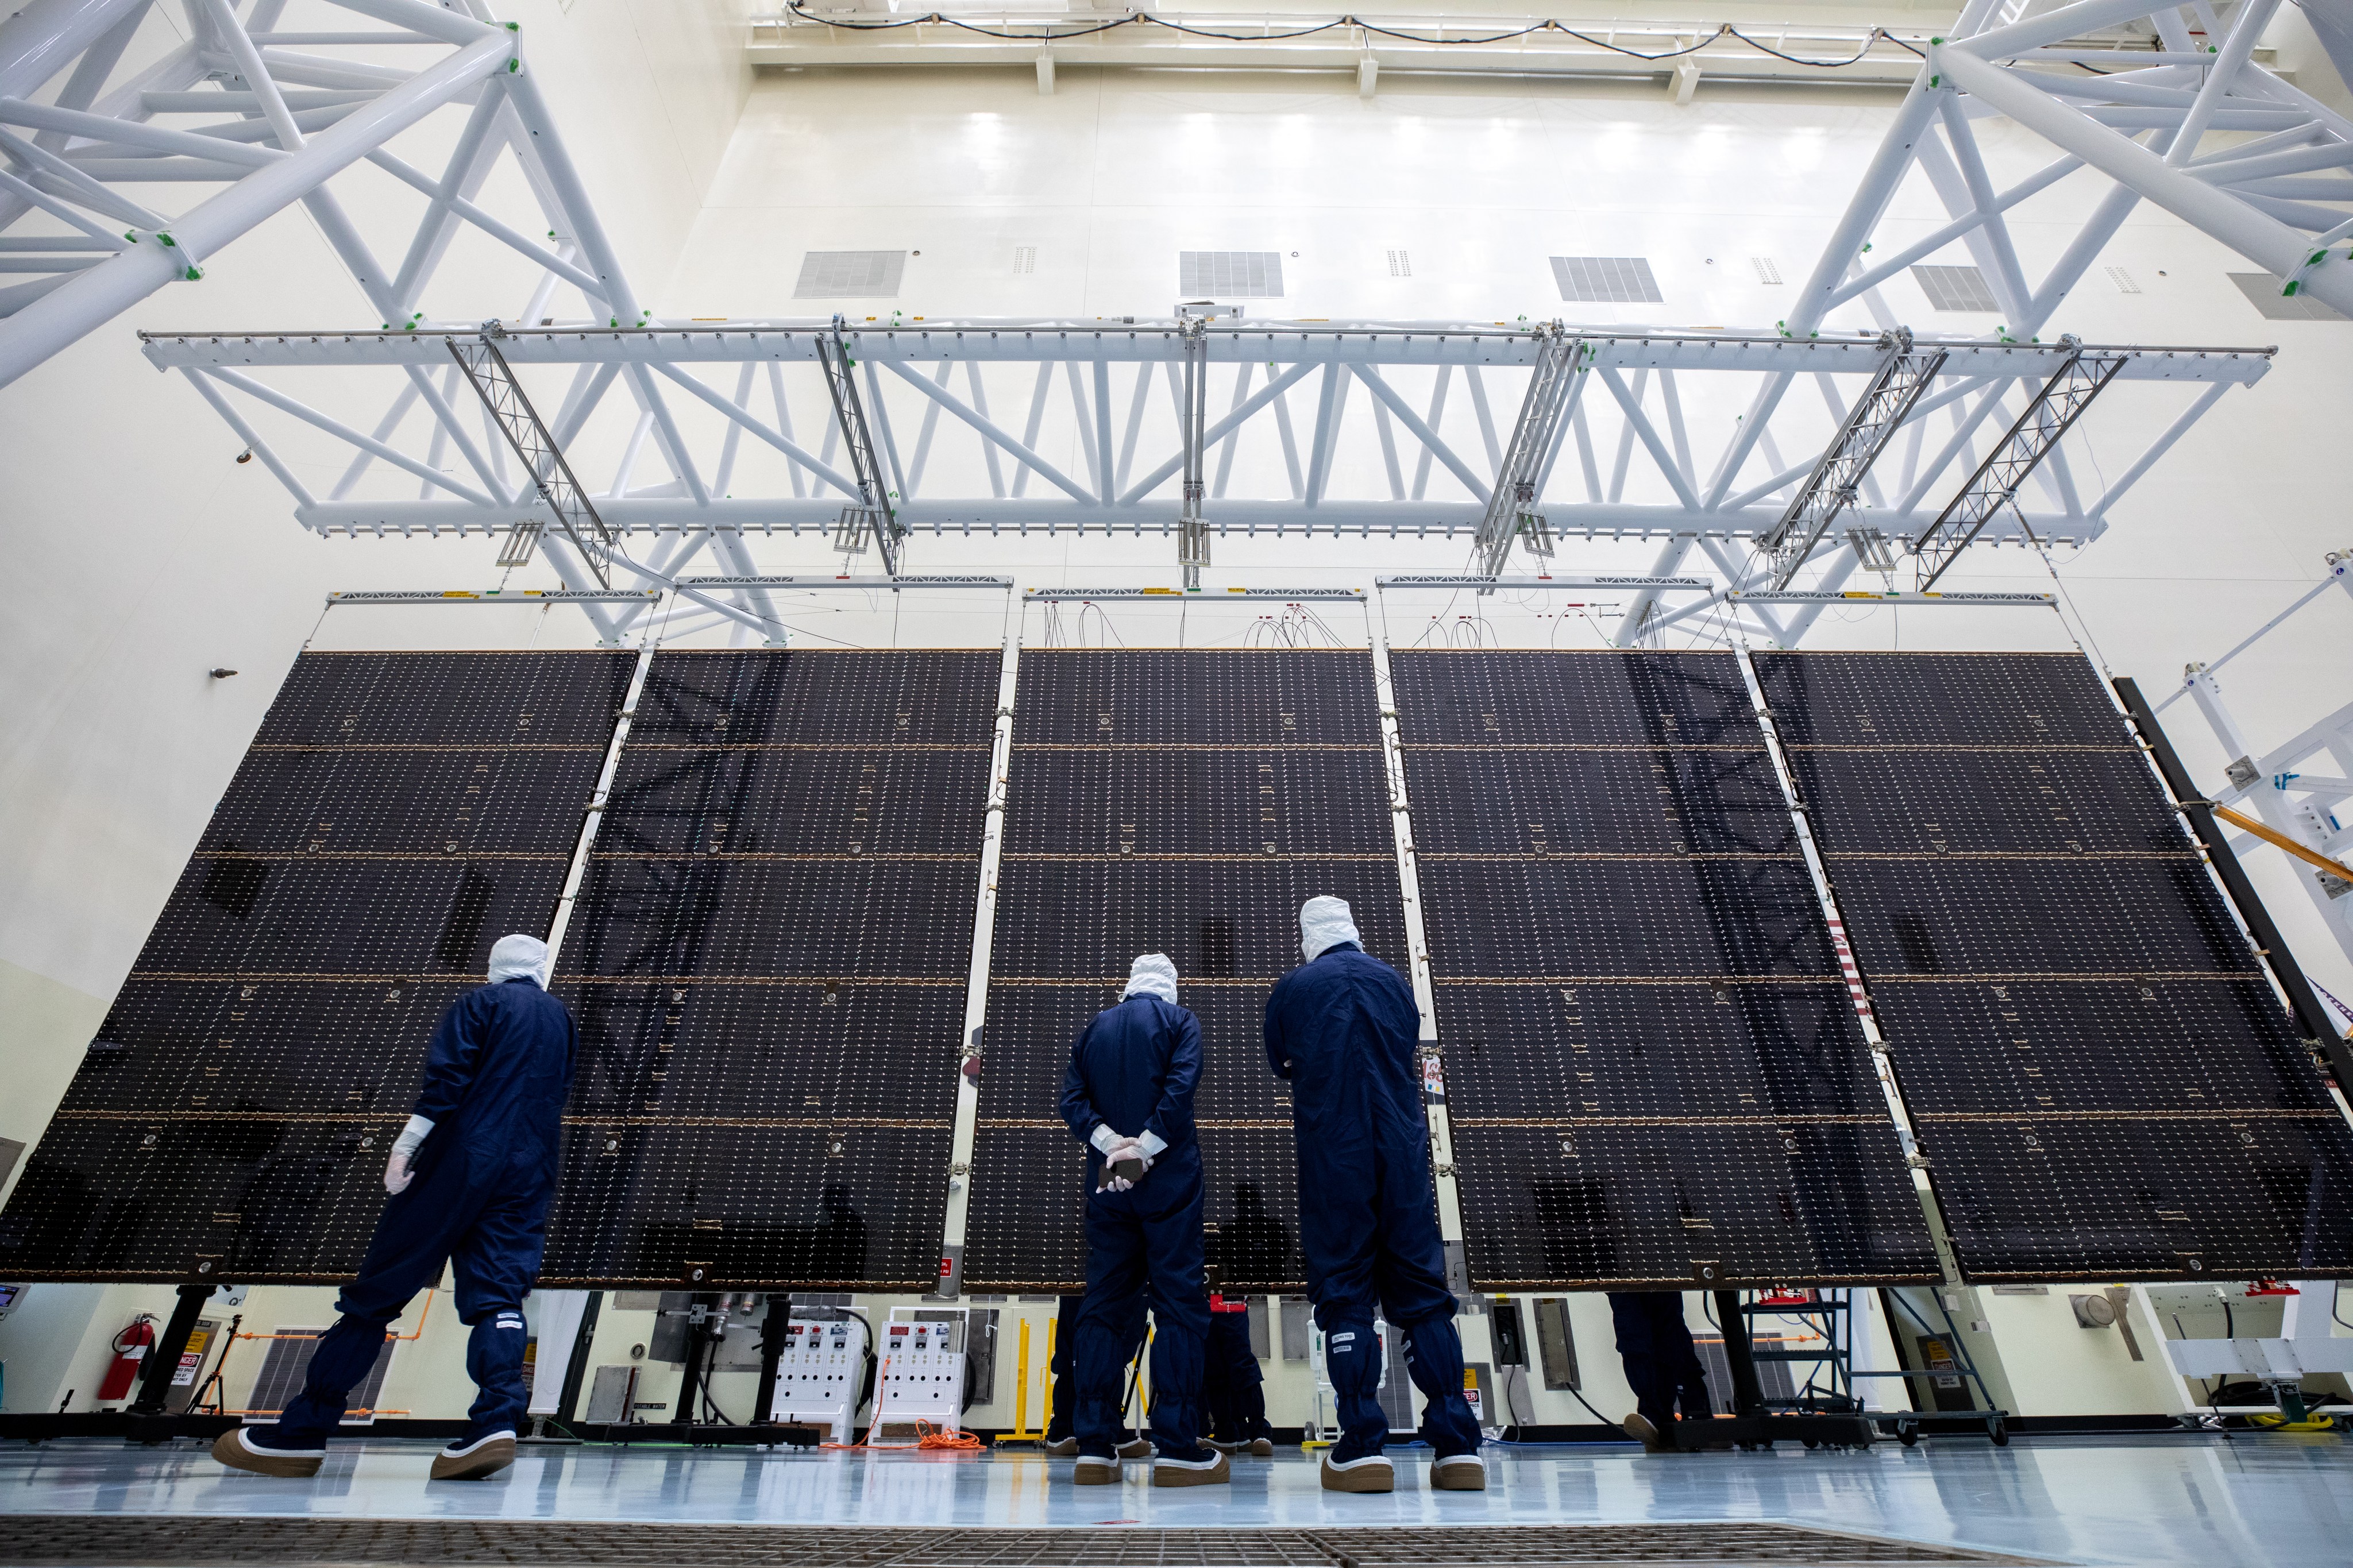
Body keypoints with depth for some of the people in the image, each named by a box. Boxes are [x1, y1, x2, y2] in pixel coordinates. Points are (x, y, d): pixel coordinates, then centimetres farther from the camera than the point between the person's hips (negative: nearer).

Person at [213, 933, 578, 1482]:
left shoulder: (479, 1003, 3)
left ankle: (301, 1433, 11)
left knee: (380, 1289, 5)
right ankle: (496, 1424, -16)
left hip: (460, 1159, -4)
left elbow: (447, 1078, -10)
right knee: (497, 1293, -1)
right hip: (531, 1175, 4)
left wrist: (405, 1146, -12)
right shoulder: (563, 1020, 19)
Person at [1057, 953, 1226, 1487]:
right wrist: (1144, 1149, -13)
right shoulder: (1179, 1020, 2)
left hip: (1107, 1182, 4)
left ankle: (1095, 1449, 6)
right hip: (1169, 1180, -4)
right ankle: (1177, 1449, -2)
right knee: (1179, 1303, -1)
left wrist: (1111, 1144, -7)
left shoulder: (1095, 1027, 14)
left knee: (1104, 1304, 7)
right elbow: (1180, 1087, -14)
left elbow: (1072, 1097, 2)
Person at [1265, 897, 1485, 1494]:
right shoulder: (1395, 981, 9)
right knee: (1423, 1292, 8)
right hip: (1404, 1154, 3)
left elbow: (1279, 1065, 15)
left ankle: (1363, 1449, 0)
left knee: (1344, 1294, 3)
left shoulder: (1294, 986, 1)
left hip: (1331, 1158, -2)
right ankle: (1459, 1448, 6)